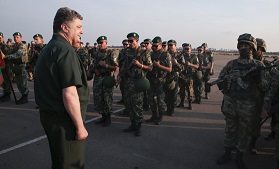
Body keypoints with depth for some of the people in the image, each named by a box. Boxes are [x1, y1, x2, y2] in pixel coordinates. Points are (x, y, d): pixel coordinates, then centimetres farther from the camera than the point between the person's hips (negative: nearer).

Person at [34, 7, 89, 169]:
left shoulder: (47, 49, 13)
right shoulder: (65, 50, -18)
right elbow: (69, 95, -25)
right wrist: (80, 126, -17)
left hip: (48, 115, 10)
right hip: (64, 120, -9)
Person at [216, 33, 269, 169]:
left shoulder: (258, 65, 0)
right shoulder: (231, 64, 4)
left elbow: (266, 87, -5)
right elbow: (220, 79, 13)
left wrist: (258, 78, -23)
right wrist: (223, 83, -9)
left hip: (247, 106, -1)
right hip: (230, 103, 1)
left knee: (244, 132, 11)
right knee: (230, 129, 14)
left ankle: (239, 157, 29)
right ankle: (227, 153, 31)